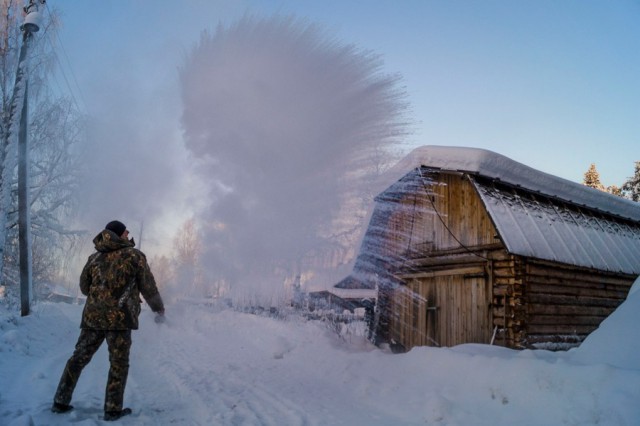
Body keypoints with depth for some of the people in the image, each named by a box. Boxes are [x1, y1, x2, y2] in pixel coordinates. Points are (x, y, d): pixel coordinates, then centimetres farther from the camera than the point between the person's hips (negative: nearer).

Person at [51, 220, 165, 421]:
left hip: (92, 316, 5)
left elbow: (84, 287, 19)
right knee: (118, 364, 6)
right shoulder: (135, 255, -2)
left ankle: (61, 402, 22)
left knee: (79, 358, 16)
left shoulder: (95, 257, 11)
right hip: (120, 317, -5)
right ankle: (113, 409, 9)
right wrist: (159, 307, 16)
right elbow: (148, 287, 1)